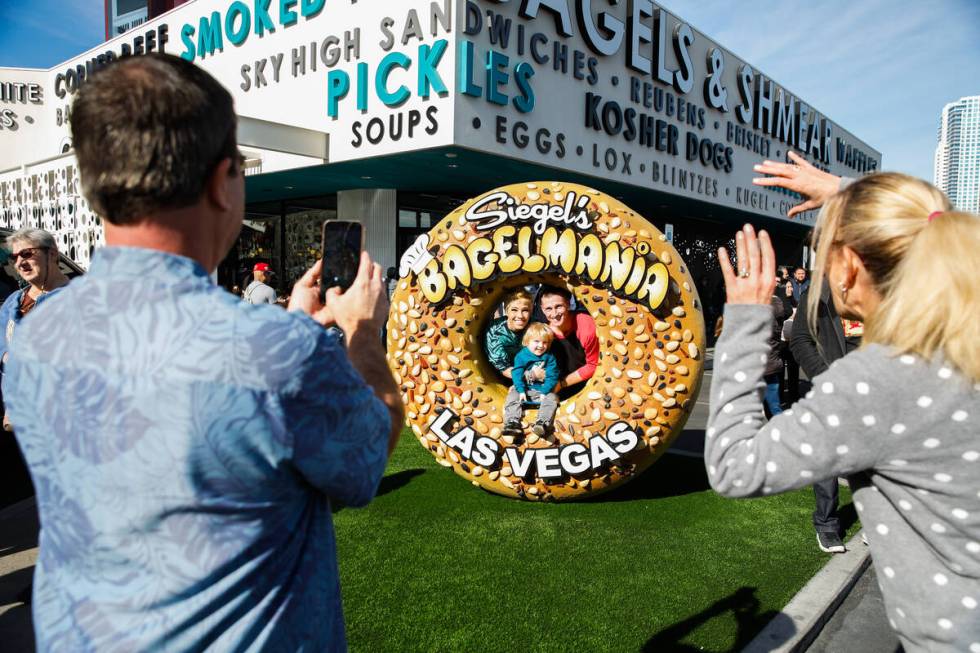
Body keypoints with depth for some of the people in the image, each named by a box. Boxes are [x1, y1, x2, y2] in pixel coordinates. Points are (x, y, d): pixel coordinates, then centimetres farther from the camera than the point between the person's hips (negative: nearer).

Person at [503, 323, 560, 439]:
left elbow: (552, 377, -9)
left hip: (543, 390, 0)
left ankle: (542, 423, -43)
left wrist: (545, 392, -18)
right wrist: (521, 391, -18)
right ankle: (512, 423, -35)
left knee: (552, 399, -25)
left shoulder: (549, 357, -6)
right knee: (512, 398, -20)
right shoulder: (521, 356, -7)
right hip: (524, 389, 0)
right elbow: (517, 374, -10)